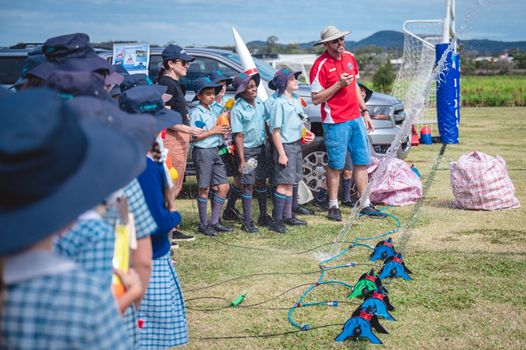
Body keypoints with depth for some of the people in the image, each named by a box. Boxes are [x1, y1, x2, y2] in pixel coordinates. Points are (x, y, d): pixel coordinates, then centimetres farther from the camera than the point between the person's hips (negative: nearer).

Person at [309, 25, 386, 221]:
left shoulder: (349, 57, 11)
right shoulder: (321, 65, -11)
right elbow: (316, 99, -12)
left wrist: (364, 111, 20)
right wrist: (339, 84, -19)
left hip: (356, 119, 7)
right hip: (335, 122, -7)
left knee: (362, 162, 8)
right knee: (335, 166, 0)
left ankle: (365, 205, 15)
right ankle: (333, 207, 11)